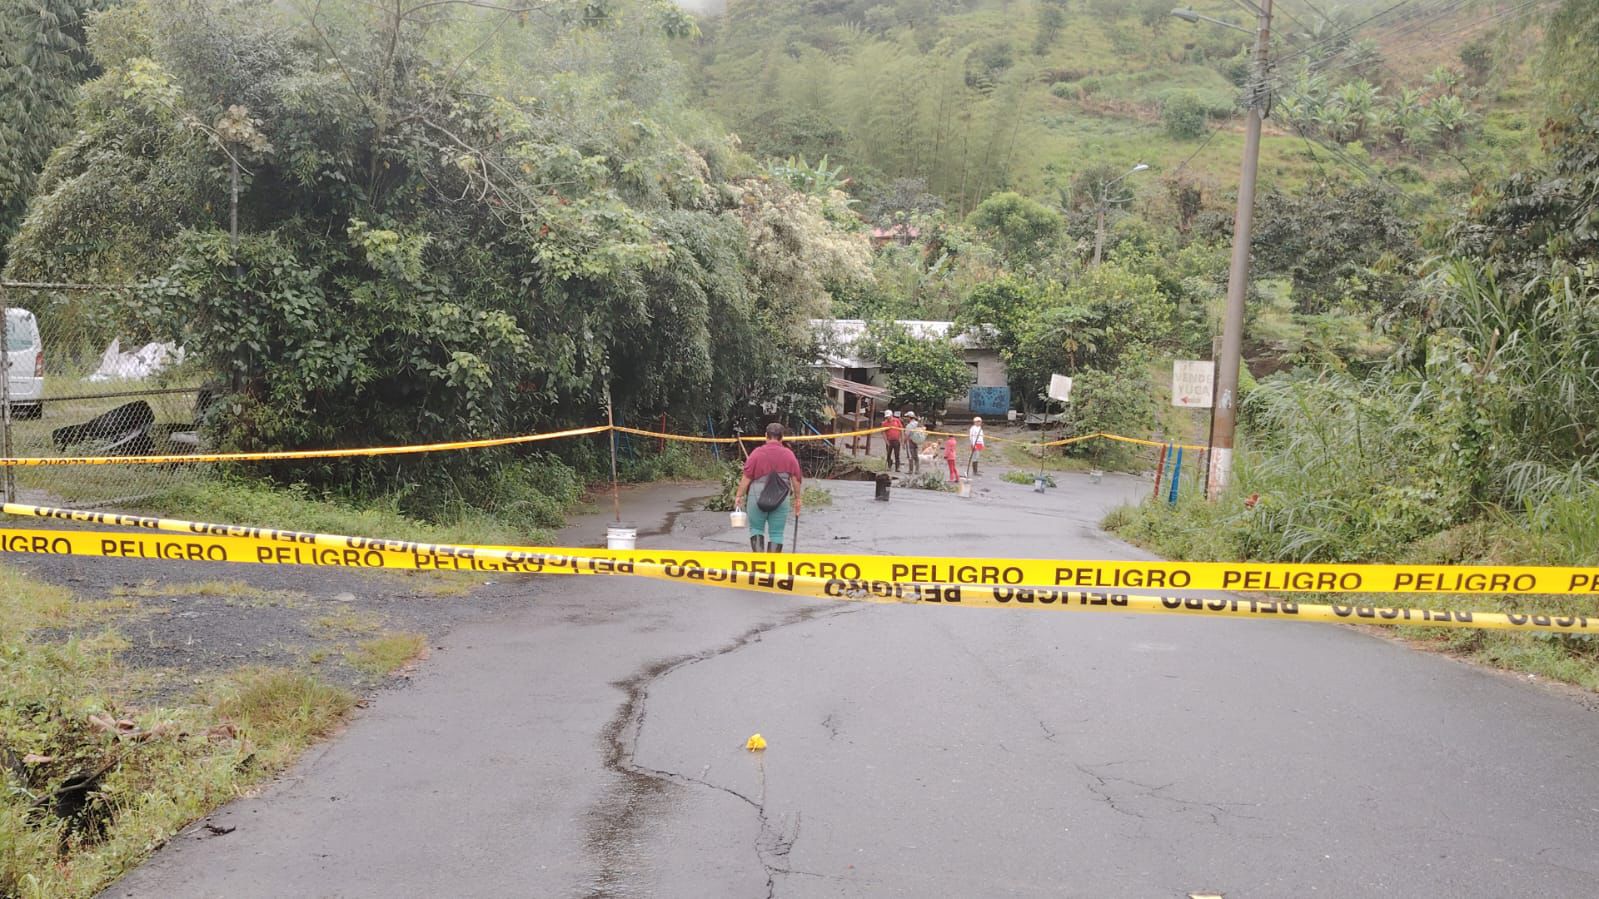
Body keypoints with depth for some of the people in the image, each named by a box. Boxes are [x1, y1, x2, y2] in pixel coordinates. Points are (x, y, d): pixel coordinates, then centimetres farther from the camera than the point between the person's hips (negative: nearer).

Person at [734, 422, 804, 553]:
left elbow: (746, 477, -6)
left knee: (756, 529, 12)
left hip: (758, 498, -1)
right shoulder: (789, 454, 1)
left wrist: (739, 495, 1)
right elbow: (796, 479, 2)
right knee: (776, 533, 7)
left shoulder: (757, 453, -5)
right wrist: (797, 498, 13)